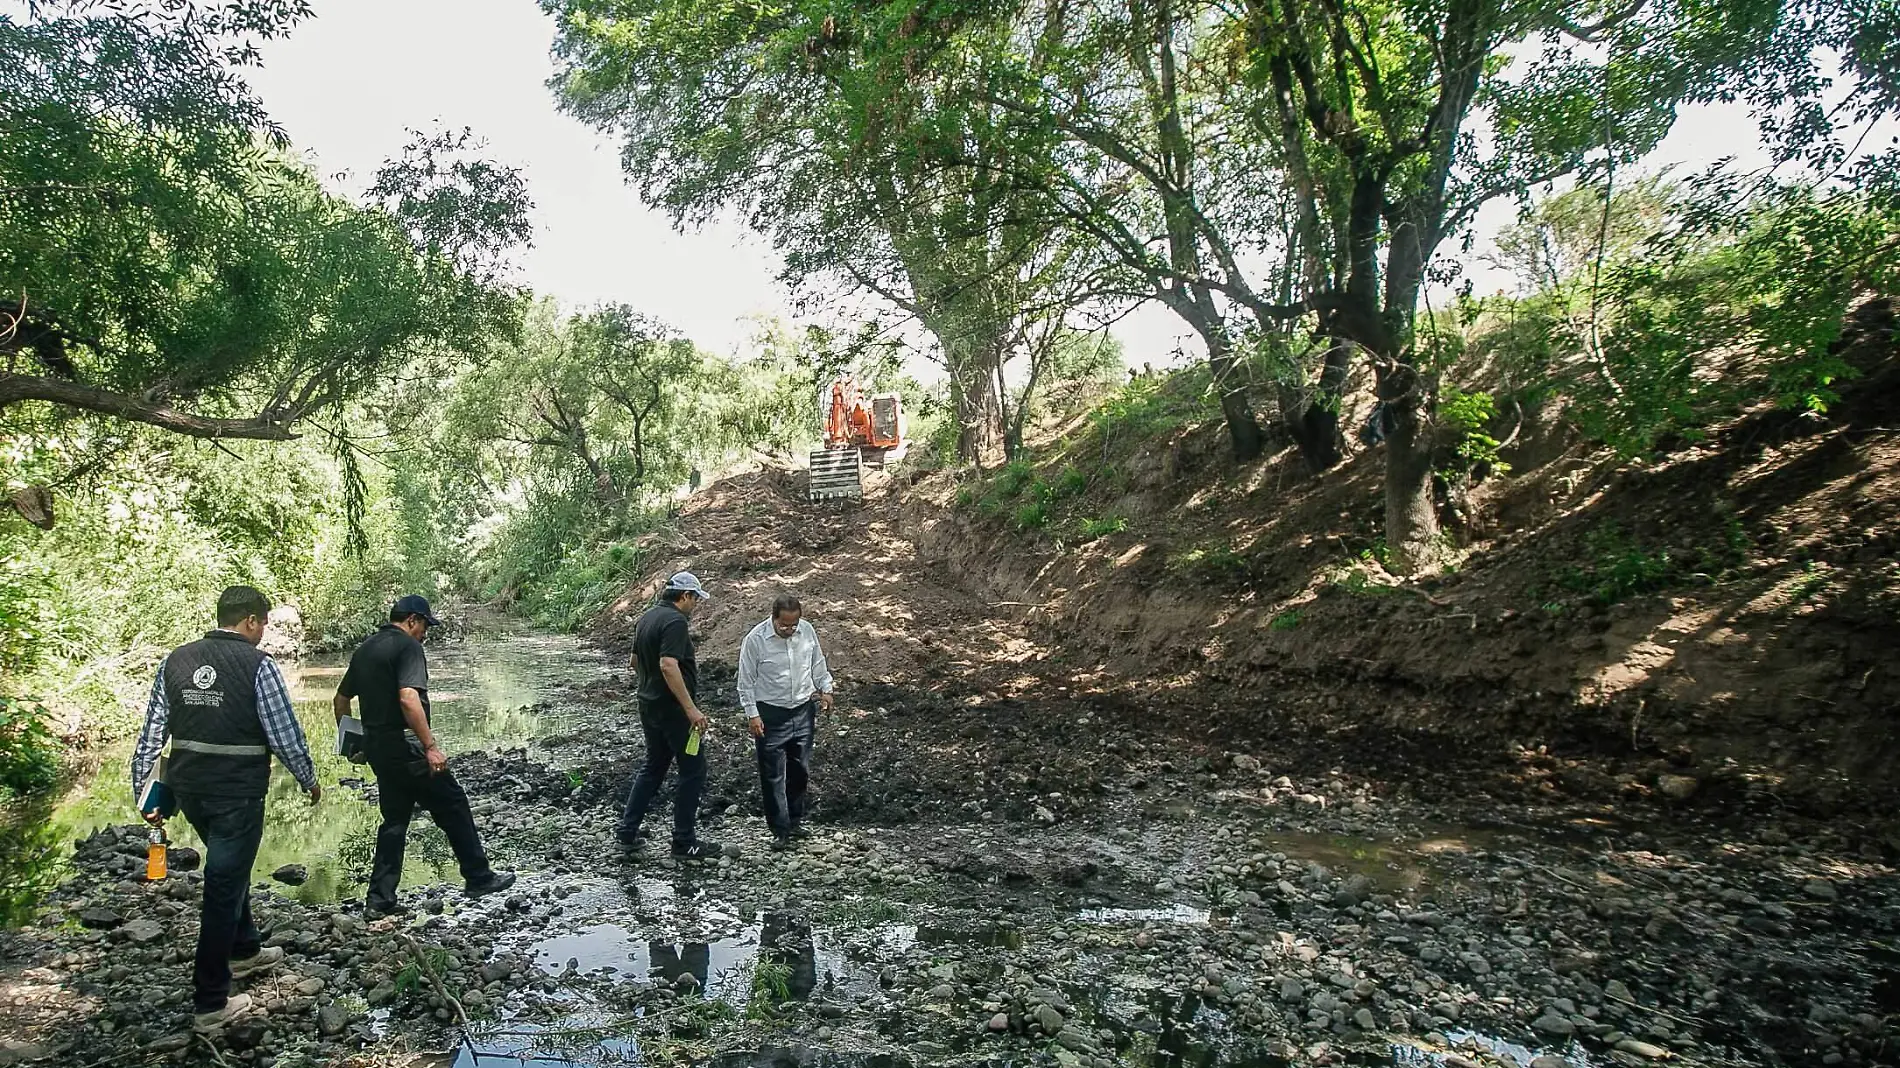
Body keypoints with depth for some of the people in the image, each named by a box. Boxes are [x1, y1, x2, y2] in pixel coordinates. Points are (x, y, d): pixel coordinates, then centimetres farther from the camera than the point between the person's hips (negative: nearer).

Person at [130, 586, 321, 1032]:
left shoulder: (175, 661, 3)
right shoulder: (257, 665, -14)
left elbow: (151, 733, 5)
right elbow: (286, 735, -12)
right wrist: (309, 779, 4)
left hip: (188, 789, 6)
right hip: (237, 793, -6)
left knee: (229, 868, 27)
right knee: (224, 886, 4)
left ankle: (244, 950, 44)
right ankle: (210, 1003, 12)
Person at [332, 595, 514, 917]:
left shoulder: (364, 649, 15)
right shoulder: (408, 646, -13)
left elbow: (340, 700, 22)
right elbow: (408, 698, -26)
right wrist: (431, 746, -25)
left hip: (376, 746, 9)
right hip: (405, 745, -9)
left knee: (395, 818, 15)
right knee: (453, 806, 3)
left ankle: (380, 899, 14)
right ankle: (478, 877, 11)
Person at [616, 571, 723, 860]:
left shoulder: (646, 618, 11)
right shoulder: (675, 621, -19)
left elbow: (635, 661, 22)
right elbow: (668, 665, -29)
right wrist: (691, 709, -29)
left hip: (649, 705, 9)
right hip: (672, 708, -9)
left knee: (653, 766, 19)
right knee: (693, 772, 1)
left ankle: (627, 833, 20)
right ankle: (685, 842, 6)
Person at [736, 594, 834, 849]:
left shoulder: (807, 631, -4)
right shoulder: (755, 639, -16)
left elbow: (818, 664, 12)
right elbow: (746, 681, -9)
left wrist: (825, 689, 0)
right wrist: (752, 714, -12)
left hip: (803, 711, 4)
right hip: (771, 715, -4)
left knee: (800, 770, 14)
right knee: (773, 775, 1)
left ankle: (795, 821, 30)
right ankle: (780, 831, 9)